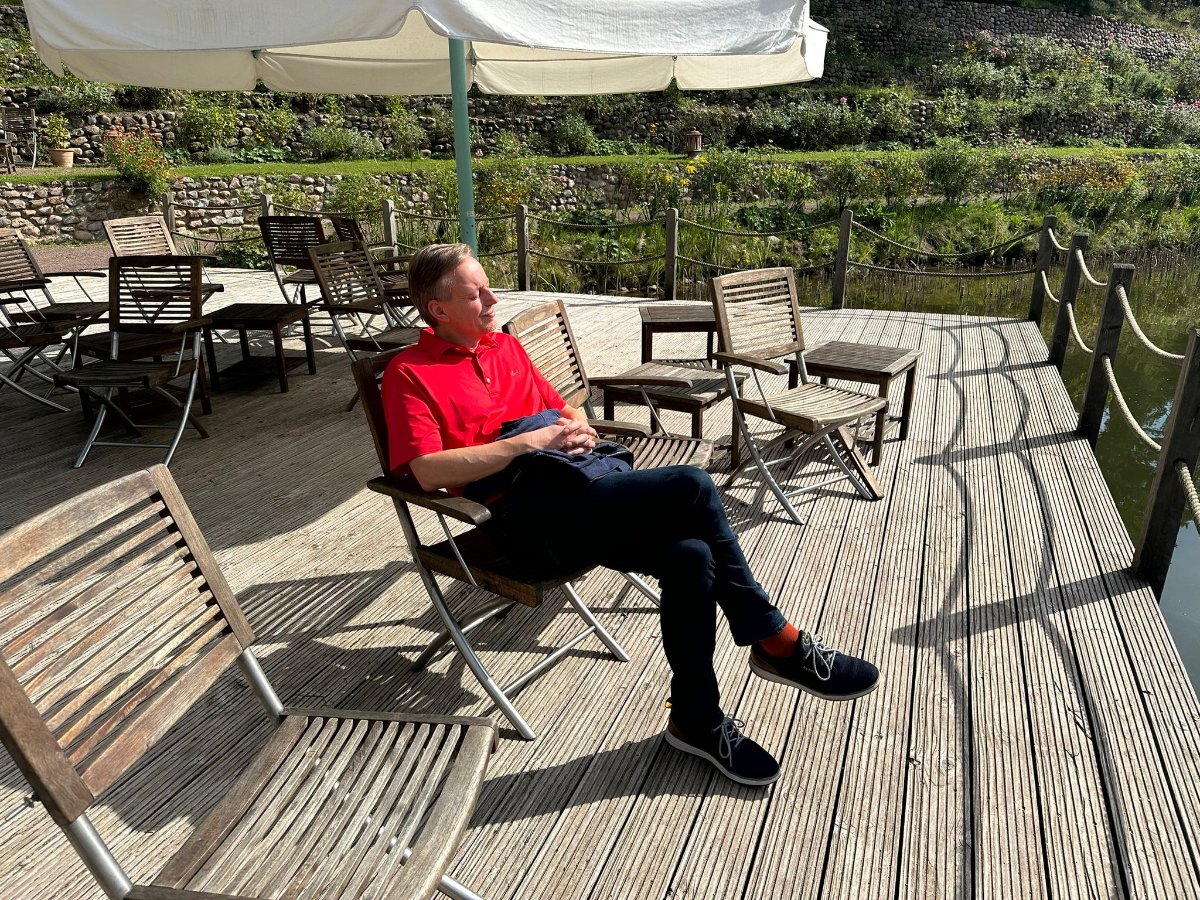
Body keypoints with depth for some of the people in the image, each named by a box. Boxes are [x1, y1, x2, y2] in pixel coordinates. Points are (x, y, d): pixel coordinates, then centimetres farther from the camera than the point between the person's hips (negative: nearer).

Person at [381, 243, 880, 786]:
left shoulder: (506, 346, 24)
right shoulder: (410, 373, 2)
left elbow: (560, 408, 30)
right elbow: (429, 470, -12)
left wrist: (576, 425, 4)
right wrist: (530, 441, -14)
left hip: (572, 485, 7)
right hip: (523, 511, -7)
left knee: (689, 555, -20)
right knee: (691, 487, -23)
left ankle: (695, 719, -2)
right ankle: (780, 644, -6)